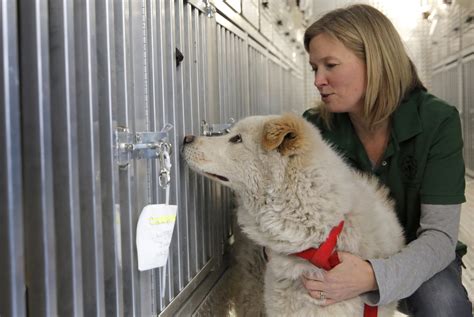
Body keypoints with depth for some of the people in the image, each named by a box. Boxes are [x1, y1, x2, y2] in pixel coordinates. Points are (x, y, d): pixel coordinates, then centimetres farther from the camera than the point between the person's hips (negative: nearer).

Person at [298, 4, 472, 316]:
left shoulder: (437, 121, -19)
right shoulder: (316, 126, -13)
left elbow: (440, 234, -23)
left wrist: (375, 276, -42)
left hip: (416, 257, -1)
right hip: (346, 257, 2)